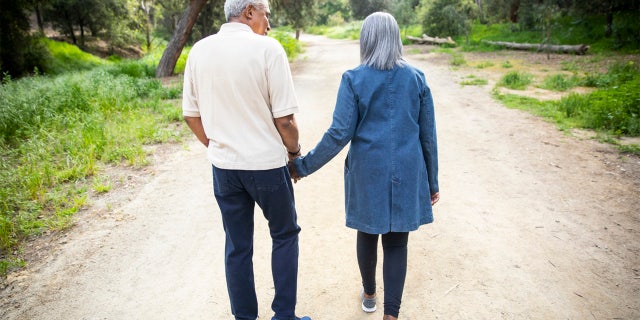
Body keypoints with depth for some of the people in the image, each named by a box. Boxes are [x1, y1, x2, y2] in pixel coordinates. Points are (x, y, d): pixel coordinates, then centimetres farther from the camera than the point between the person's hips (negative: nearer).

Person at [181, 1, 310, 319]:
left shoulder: (199, 50, 2)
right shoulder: (267, 48, -13)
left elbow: (191, 114, 7)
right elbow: (284, 118, -14)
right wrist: (294, 151, 3)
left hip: (223, 166, 5)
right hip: (266, 164, -4)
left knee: (237, 245, 16)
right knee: (284, 235, 17)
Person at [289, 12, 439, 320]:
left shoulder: (353, 79, -7)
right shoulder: (416, 78, 1)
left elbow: (339, 133, -12)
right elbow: (428, 135, 3)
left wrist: (303, 165, -2)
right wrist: (432, 181, 12)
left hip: (367, 173, -1)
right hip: (407, 174, 1)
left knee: (367, 234, 19)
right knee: (396, 243, 10)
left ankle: (369, 295, 41)